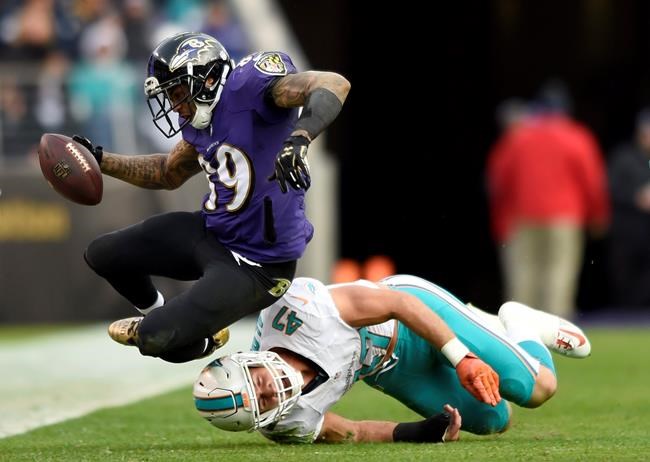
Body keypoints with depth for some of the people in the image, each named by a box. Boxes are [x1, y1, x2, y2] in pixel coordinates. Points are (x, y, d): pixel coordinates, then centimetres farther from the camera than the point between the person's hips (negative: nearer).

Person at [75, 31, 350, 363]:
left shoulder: (249, 85, -23)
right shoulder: (199, 119, 4)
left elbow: (334, 85, -38)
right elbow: (169, 174, 23)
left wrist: (298, 139, -55)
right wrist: (101, 161, 17)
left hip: (257, 262, -9)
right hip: (211, 232, 9)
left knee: (157, 340, -19)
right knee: (102, 255, 15)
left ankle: (205, 340, 17)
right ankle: (157, 315, 41)